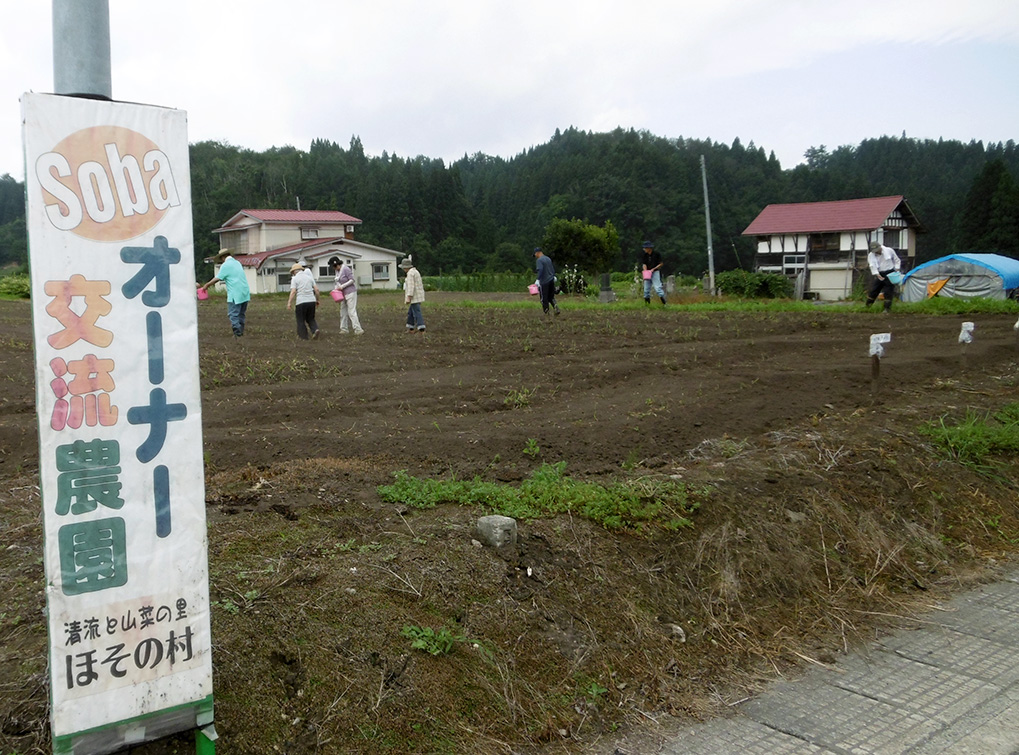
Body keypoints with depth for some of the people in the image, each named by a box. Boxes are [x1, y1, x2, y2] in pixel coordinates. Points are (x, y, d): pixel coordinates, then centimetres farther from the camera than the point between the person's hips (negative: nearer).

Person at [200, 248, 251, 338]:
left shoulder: (226, 265, -6)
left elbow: (217, 278, -7)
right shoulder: (237, 263, 18)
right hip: (245, 293, 8)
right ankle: (241, 332, 19)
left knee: (233, 315, -4)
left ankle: (237, 333, -10)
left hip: (235, 295, -8)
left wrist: (207, 285, 4)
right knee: (241, 314, 14)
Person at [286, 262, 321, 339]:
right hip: (311, 301, 4)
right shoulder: (309, 277, 13)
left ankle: (303, 336, 11)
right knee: (310, 319, 17)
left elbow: (293, 291, -11)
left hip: (301, 302, -4)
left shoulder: (295, 278, 0)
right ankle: (315, 329, -7)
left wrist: (290, 303, -10)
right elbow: (316, 289, 9)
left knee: (301, 320, 9)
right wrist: (317, 300, 19)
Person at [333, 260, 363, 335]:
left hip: (350, 293, -9)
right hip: (343, 294, 9)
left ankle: (358, 329, -14)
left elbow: (352, 280, -17)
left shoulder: (346, 269, -15)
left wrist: (342, 286, -19)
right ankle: (344, 329, 15)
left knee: (351, 311, -13)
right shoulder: (338, 271, 11)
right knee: (343, 311, 9)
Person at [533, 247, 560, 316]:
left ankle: (546, 312, 9)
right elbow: (553, 268, 19)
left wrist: (538, 280, -22)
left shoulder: (539, 260, -13)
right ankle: (555, 307, -3)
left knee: (544, 298, 3)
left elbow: (540, 270, -24)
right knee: (551, 297, 16)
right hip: (551, 280, 8)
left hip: (544, 282, -7)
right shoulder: (548, 258, 12)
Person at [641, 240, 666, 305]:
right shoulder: (644, 255, 5)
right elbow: (644, 264, -2)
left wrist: (653, 269, -14)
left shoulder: (656, 254, -6)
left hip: (655, 272, -4)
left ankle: (663, 302, -15)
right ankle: (647, 303, 13)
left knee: (657, 287, -14)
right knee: (646, 288, 4)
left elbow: (660, 264, -2)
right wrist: (646, 272, -19)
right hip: (647, 273, 5)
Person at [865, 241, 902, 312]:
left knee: (888, 292, -3)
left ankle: (887, 308, 5)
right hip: (879, 274, 2)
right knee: (873, 290, 4)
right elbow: (872, 266, -17)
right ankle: (867, 306, 20)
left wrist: (896, 270, -5)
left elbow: (897, 260, 6)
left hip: (890, 274, -2)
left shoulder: (889, 250, -5)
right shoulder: (871, 255, -3)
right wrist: (877, 275, -30)